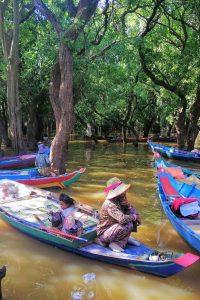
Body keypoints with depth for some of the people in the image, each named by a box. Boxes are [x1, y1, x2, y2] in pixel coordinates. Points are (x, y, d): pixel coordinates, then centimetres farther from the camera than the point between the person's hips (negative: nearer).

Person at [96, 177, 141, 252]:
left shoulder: (121, 199, -3)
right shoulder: (110, 205, -30)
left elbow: (130, 208, 12)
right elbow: (122, 219, -40)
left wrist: (136, 215, -11)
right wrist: (134, 217, -21)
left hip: (114, 227, 9)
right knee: (128, 225, -30)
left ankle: (125, 238, 9)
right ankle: (114, 243, -10)